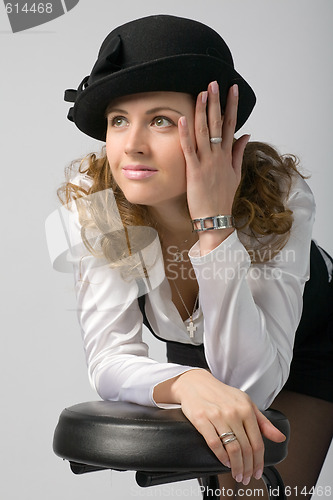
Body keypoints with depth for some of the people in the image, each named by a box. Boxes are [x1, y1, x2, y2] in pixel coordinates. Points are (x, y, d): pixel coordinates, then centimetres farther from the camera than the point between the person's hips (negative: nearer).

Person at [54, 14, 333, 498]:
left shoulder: (279, 195, -37)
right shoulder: (91, 200, -31)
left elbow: (249, 386, -41)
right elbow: (110, 360, -32)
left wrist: (215, 223, -49)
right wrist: (189, 384, -54)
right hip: (195, 349, 2)